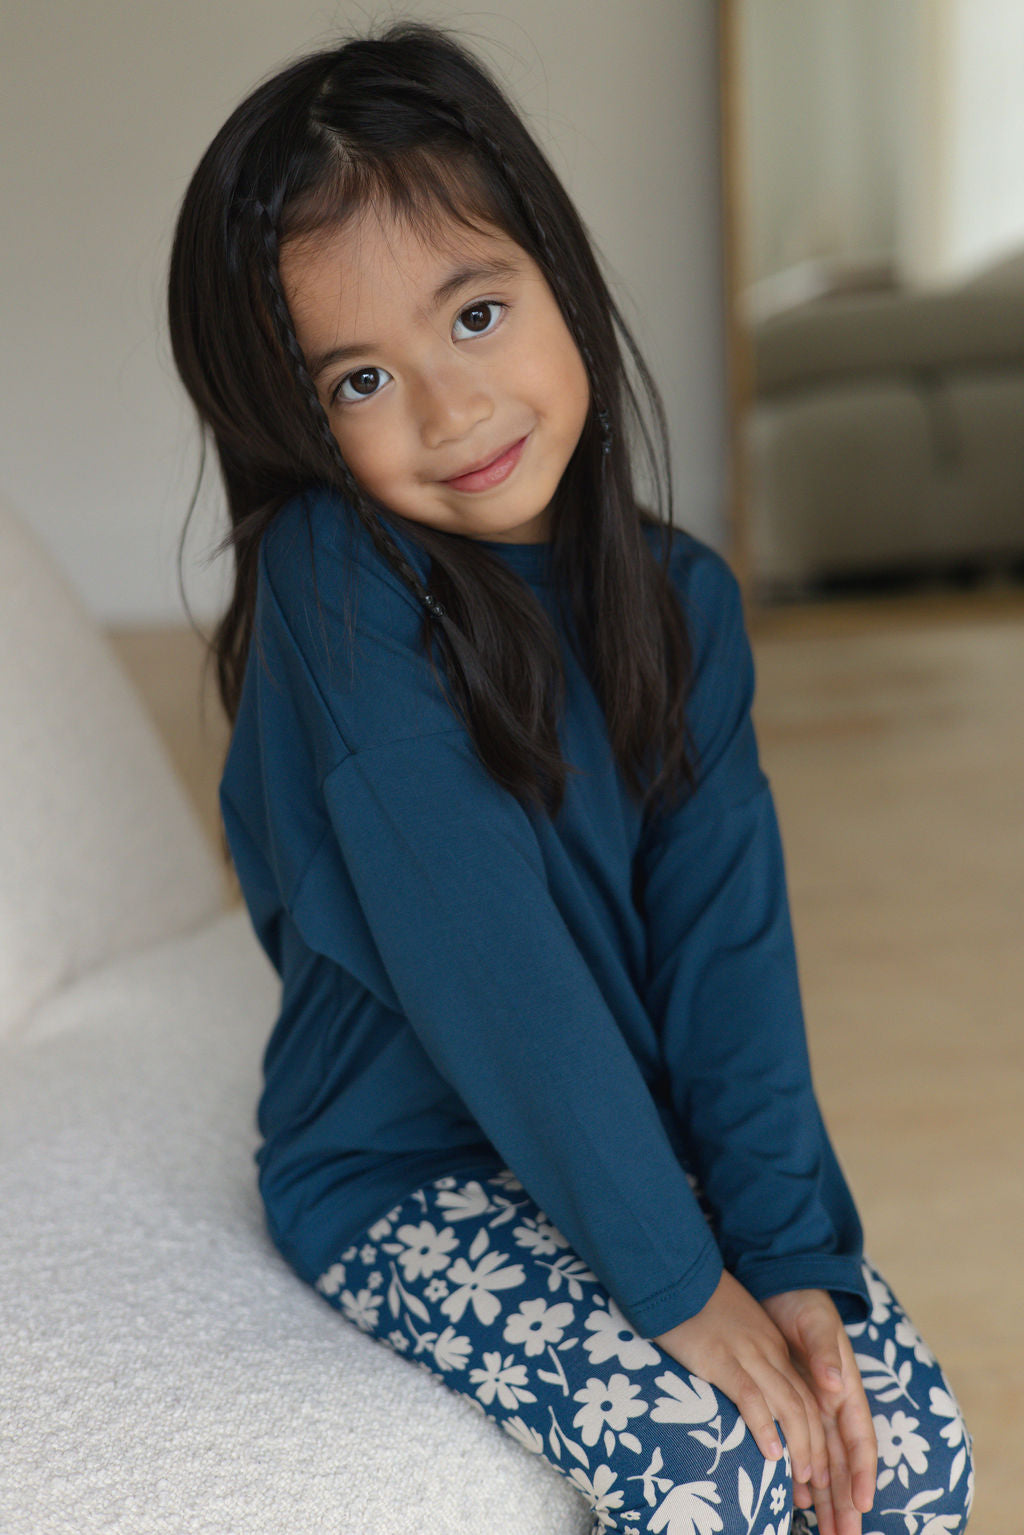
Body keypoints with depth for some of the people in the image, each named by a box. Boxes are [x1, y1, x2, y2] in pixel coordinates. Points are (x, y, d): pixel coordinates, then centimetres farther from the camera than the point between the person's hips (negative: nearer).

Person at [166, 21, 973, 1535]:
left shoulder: (680, 594, -4)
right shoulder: (336, 576, -22)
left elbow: (727, 937, -9)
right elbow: (481, 956, -25)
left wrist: (790, 1249, -17)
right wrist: (677, 1279, -22)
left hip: (643, 1129, 5)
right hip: (403, 1171, -4)